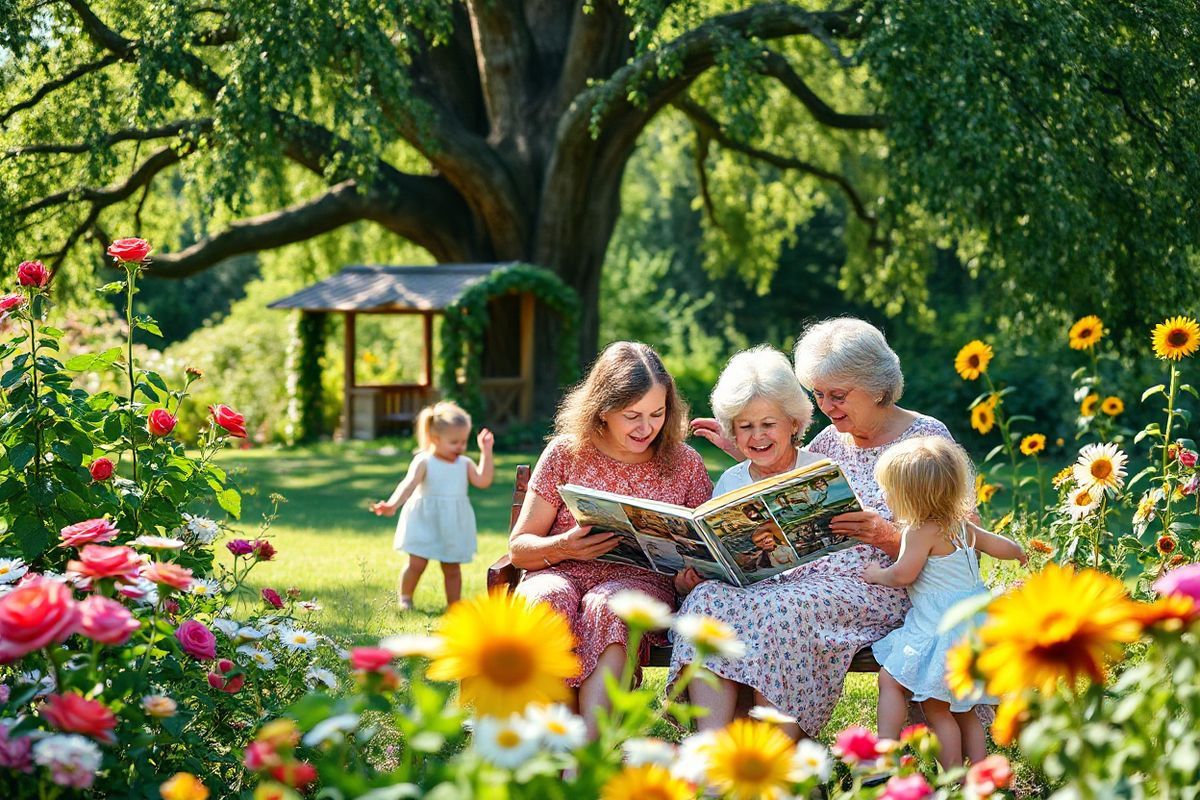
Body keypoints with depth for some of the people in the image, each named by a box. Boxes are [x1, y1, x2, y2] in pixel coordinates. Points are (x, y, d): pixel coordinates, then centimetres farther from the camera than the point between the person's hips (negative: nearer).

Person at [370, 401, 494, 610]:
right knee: (417, 563, -3)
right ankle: (405, 599, 18)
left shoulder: (465, 464, 4)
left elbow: (483, 481, -10)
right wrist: (392, 505, -39)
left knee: (452, 568, 8)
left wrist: (486, 452, -12)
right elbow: (408, 485, -23)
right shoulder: (424, 462, -10)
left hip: (454, 526, 4)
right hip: (425, 522, -4)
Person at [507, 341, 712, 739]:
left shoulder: (685, 464, 8)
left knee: (605, 607, -38)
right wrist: (563, 546, -15)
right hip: (561, 573, 1)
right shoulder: (566, 453, 6)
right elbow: (519, 548, 8)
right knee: (548, 600, -37)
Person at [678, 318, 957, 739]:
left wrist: (888, 536, -20)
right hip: (808, 573, 6)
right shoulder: (832, 439, 20)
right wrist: (744, 450, 25)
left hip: (878, 584, -6)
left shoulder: (926, 437, 2)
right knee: (708, 598, -23)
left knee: (780, 610, -36)